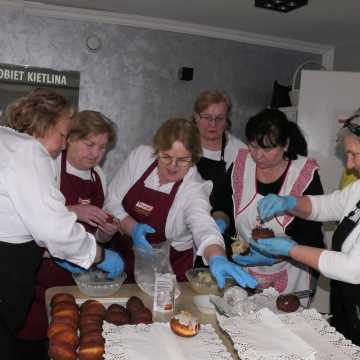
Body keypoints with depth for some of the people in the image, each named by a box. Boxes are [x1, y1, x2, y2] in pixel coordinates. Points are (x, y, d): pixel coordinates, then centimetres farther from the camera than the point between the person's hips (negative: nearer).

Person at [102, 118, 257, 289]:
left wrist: (217, 259, -54)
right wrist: (132, 228, -20)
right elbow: (112, 202, -2)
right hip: (124, 259, 2)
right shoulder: (140, 156, -7)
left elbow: (204, 227, -33)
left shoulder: (194, 188, -16)